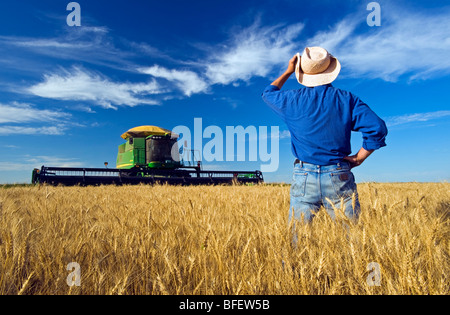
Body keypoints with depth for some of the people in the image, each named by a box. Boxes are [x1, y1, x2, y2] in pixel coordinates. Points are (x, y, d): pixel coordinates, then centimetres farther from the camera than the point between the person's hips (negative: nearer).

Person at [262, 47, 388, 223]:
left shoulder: (293, 100, 0)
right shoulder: (347, 99, 1)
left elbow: (269, 93, 21)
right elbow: (377, 128, -6)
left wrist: (288, 72, 28)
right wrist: (359, 157, 3)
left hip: (304, 177, 0)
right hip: (339, 177, 1)